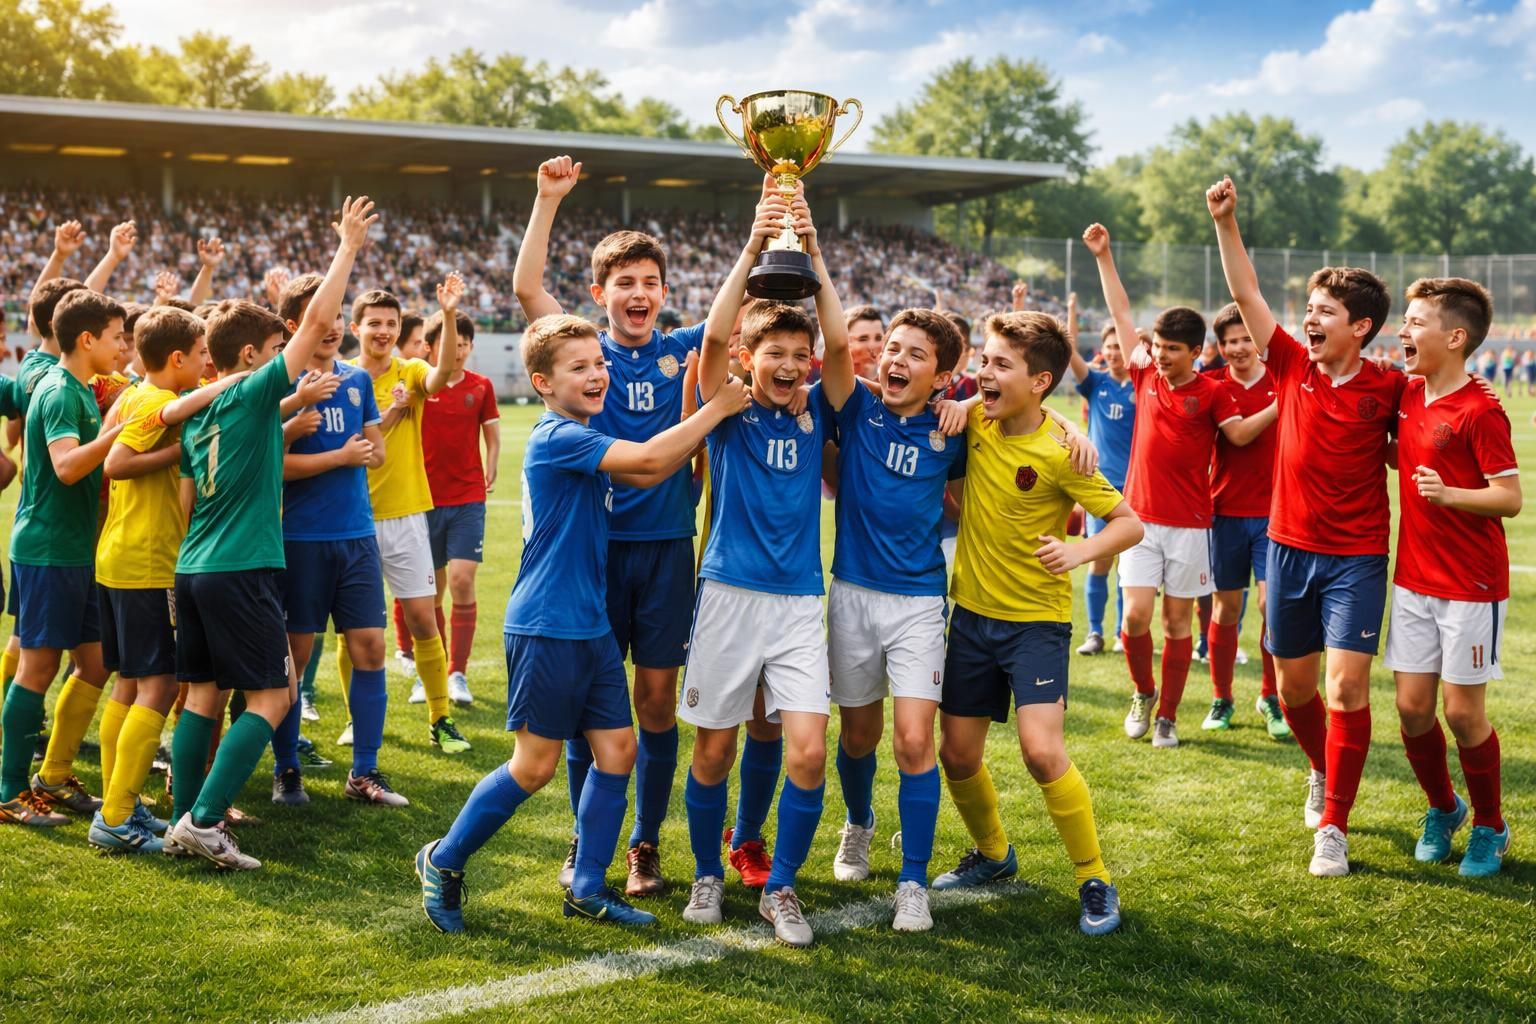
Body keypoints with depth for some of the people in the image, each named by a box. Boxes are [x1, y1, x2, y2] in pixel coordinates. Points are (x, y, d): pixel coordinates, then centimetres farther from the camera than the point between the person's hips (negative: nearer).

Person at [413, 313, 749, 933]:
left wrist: (706, 418, 5)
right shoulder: (556, 438, -16)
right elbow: (650, 460, -23)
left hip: (592, 625, 9)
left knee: (617, 750, 7)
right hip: (547, 627, -9)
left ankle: (587, 889, 17)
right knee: (535, 766, -1)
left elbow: (650, 475, 15)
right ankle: (444, 861, 17)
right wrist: (718, 409, -14)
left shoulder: (583, 441, 13)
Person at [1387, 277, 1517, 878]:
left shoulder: (1480, 412, -16)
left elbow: (1511, 497, -18)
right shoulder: (1407, 395, 5)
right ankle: (1442, 809, 30)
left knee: (1463, 713, 1)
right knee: (1412, 706, 7)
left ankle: (1489, 828, 21)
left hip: (1471, 586, -6)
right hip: (1414, 580, 6)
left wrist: (1449, 494, -32)